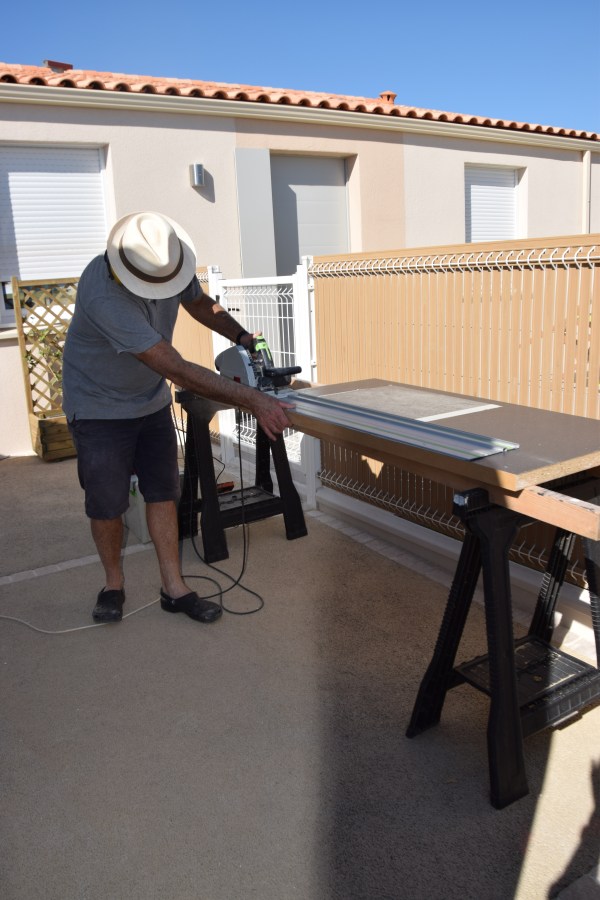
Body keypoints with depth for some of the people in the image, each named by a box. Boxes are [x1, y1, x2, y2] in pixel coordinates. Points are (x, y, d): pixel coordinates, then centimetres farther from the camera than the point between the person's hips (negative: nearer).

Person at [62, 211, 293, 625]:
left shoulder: (170, 260, -15)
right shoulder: (103, 295, -37)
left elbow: (199, 303, 9)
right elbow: (179, 371, -41)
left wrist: (241, 335, -10)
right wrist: (253, 400, -42)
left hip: (152, 401, 6)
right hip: (101, 408, -5)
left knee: (163, 492, 5)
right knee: (107, 505, 1)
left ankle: (174, 589, 14)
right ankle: (114, 584, 26)